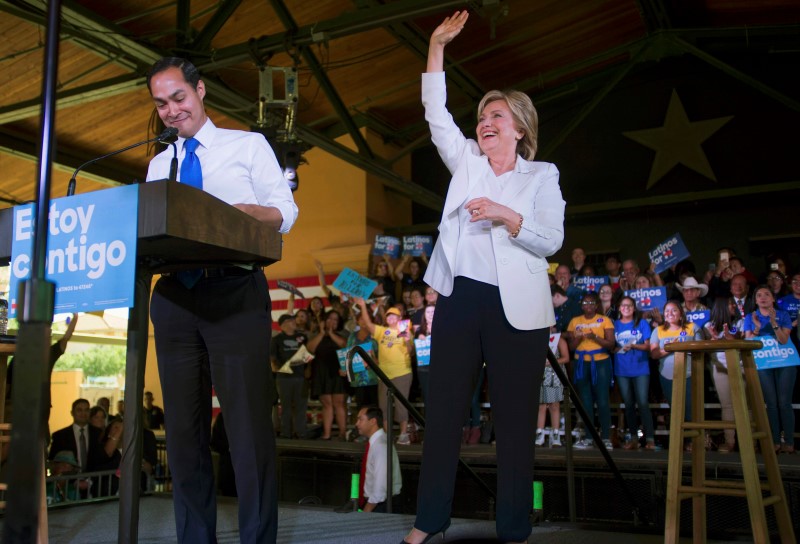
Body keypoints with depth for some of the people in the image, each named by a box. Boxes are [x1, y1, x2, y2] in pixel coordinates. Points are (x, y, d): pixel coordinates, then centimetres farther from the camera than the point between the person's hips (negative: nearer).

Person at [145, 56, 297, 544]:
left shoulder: (249, 145, 8)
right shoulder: (159, 165, 21)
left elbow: (285, 212, -2)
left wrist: (233, 212, -21)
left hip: (235, 293, -5)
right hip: (174, 296, 5)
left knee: (249, 422, -8)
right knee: (184, 426, 8)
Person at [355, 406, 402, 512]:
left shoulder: (381, 446, -17)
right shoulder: (373, 443, 8)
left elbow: (381, 485, -20)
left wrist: (366, 512, -15)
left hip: (379, 506, -7)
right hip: (372, 501, 7)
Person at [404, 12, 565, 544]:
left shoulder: (542, 176, 6)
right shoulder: (466, 162, 14)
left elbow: (551, 241, -4)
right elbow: (436, 114, 6)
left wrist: (503, 215, -18)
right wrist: (437, 46, 2)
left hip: (517, 310, -3)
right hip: (460, 301, 3)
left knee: (515, 420, 3)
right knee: (443, 412, 4)